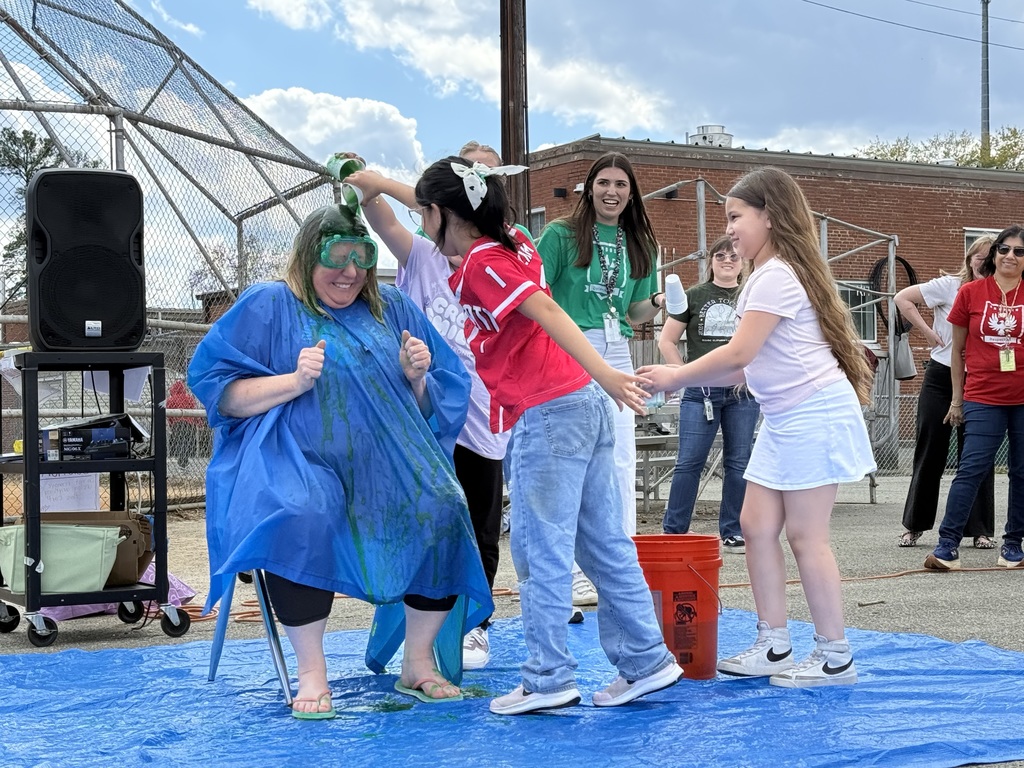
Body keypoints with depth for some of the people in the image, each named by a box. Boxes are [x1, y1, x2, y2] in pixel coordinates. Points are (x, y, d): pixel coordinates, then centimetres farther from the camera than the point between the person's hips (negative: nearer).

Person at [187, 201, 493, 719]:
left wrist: (417, 377, -2)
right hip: (299, 460, -4)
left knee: (443, 510, -25)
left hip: (386, 459, 4)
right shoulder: (268, 306, 6)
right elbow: (219, 393, -1)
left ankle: (418, 662, -7)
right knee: (304, 519, -37)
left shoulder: (391, 308, 18)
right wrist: (295, 381, -13)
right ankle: (311, 672, -23)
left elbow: (429, 404, 21)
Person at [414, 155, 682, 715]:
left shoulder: (480, 263, -9)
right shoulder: (512, 243, 17)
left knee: (540, 548, -2)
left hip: (549, 413, -9)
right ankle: (645, 660, 15)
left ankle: (549, 679, 2)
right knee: (602, 542, 11)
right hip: (584, 403, 9)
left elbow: (547, 312, -22)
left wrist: (603, 373, -33)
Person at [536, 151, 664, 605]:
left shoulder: (639, 244, 14)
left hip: (618, 355, 5)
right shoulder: (561, 234, -1)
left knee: (621, 465, 4)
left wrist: (659, 303, -3)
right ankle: (572, 572, 4)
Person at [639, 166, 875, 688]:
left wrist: (673, 377, -8)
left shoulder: (777, 276, -15)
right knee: (756, 524, 7)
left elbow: (737, 355, -18)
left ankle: (835, 658, 4)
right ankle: (773, 647, 14)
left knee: (804, 534, -5)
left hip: (814, 415, -10)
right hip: (783, 419, 10)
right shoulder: (771, 274, 16)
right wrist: (679, 379, 7)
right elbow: (747, 367, 14)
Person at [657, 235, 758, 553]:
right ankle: (673, 532, 4)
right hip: (700, 392, -2)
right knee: (689, 462, -3)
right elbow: (667, 340, 6)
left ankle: (733, 533, 14)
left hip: (741, 392, 2)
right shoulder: (694, 296, 4)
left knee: (739, 463, 5)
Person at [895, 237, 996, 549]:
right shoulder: (950, 286, -5)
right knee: (930, 451, 5)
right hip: (941, 377, -2)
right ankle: (914, 525, 15)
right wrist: (928, 332, -9)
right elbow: (902, 298, -6)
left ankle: (980, 529, 11)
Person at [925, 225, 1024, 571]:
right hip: (983, 397, -1)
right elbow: (958, 349, 8)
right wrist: (957, 398, 7)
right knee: (972, 468, -7)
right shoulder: (971, 293, 2)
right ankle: (947, 545, -5)